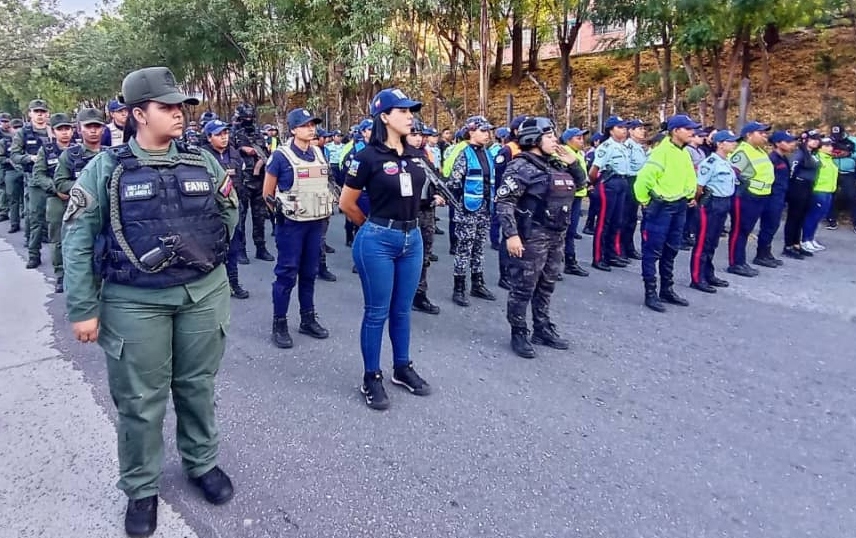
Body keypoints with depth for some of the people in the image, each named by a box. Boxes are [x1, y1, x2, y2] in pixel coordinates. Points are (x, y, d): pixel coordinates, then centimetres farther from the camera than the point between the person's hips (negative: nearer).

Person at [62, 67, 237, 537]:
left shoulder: (202, 161, 3)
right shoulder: (106, 168, -5)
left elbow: (228, 220, 13)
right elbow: (77, 239, -5)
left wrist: (206, 255, -5)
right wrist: (82, 309, -7)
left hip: (203, 294, 3)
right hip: (135, 302, -2)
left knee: (197, 386, 16)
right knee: (141, 400, 8)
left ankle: (202, 463, 37)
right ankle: (141, 489, 28)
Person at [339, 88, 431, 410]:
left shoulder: (415, 155, 6)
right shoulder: (368, 157, -12)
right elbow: (346, 204, -4)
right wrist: (374, 226, 8)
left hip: (412, 238, 6)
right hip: (378, 241, -6)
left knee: (402, 310, 16)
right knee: (377, 312, 4)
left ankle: (402, 369, 32)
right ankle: (371, 378, 18)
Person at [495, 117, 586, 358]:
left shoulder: (556, 164, 12)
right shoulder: (521, 166, -12)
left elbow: (580, 184, 25)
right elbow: (503, 201, -18)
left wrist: (574, 163, 7)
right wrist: (511, 234, -25)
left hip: (557, 236, 8)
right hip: (531, 237, -8)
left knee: (546, 286, 16)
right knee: (524, 287, 1)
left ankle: (542, 329, 29)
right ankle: (519, 334, 13)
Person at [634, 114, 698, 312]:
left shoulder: (684, 153, 9)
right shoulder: (661, 152, -17)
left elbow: (689, 177, 23)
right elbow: (644, 178, -21)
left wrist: (690, 196, 17)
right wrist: (644, 201, -11)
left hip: (679, 206, 8)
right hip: (660, 207, -8)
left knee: (671, 250, 15)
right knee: (653, 251, -2)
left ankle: (667, 290, 25)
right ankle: (650, 293, 3)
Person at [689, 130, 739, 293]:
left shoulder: (727, 162, 13)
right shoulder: (710, 162, -16)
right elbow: (699, 185, -16)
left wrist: (726, 203, 17)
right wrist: (698, 201, -4)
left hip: (724, 203, 9)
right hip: (711, 203, -9)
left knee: (713, 242, 15)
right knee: (703, 241, -5)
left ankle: (708, 275, 23)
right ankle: (697, 279, -1)